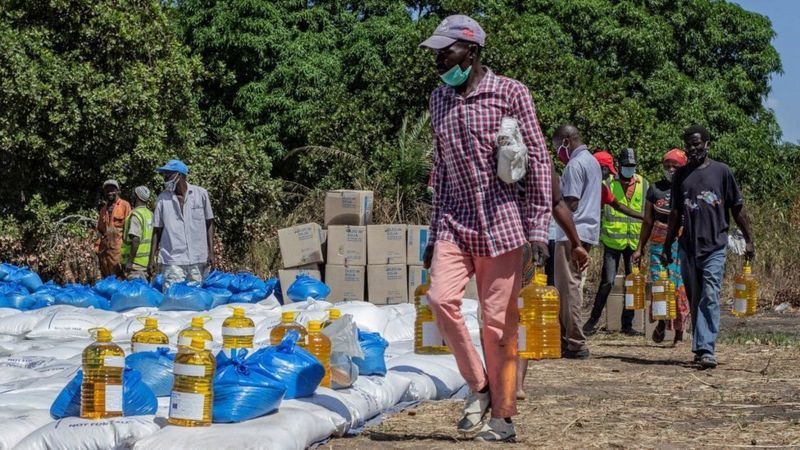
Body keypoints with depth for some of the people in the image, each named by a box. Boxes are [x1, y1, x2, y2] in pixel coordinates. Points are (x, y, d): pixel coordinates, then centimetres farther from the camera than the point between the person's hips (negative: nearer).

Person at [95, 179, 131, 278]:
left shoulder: (124, 205, 0)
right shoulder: (103, 208, 18)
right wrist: (96, 249, 13)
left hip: (118, 247, -6)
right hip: (104, 247, 6)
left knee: (118, 276, -10)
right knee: (106, 277, 7)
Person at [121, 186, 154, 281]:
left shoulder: (136, 214, -13)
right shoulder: (150, 214, 12)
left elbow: (136, 239, -22)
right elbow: (153, 239, 15)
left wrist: (130, 261, -20)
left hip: (137, 262, -8)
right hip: (147, 262, 8)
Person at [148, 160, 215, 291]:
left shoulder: (201, 194, 4)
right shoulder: (162, 199, 5)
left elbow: (209, 223, 9)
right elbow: (157, 230, 9)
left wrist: (210, 252, 2)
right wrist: (152, 259, 3)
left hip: (198, 259, 0)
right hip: (173, 260, 0)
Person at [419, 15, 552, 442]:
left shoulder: (510, 92, -3)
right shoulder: (438, 100, 12)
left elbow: (538, 159, -4)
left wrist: (539, 226, -10)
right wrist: (434, 232, 16)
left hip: (501, 221, -4)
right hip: (455, 222, 4)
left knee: (498, 321, -3)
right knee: (441, 298, -17)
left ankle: (503, 417, 9)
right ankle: (478, 386, 2)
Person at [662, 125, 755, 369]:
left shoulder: (721, 171, 3)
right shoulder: (681, 175, 12)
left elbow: (737, 209, 6)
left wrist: (749, 240, 3)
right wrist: (667, 246, 16)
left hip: (715, 247, -4)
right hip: (688, 247, 4)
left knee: (710, 299, -13)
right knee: (695, 301, 8)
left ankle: (706, 350, -18)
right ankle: (701, 348, 16)